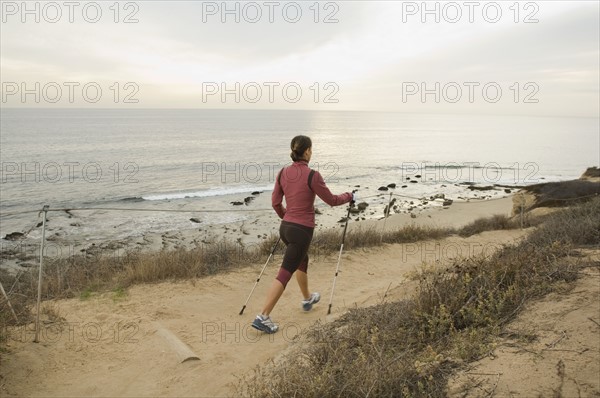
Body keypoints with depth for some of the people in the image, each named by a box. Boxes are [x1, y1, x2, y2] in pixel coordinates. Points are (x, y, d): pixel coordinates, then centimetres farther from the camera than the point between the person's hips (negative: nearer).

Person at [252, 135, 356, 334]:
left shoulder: (283, 172, 1)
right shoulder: (312, 175, -17)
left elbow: (275, 202, 8)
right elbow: (331, 200, -6)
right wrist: (349, 196, 14)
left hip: (286, 227, 7)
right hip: (302, 230, -7)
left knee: (302, 261, 29)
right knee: (285, 273, -4)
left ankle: (307, 299, 48)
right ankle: (263, 317, -4)